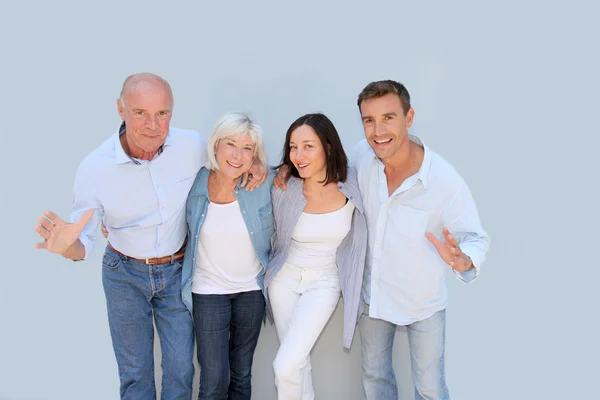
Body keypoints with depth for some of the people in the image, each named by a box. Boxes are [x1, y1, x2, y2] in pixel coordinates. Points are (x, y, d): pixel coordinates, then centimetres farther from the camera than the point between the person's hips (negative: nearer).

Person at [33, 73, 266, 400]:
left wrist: (252, 166, -17)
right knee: (135, 372, 14)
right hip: (125, 275, -1)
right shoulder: (94, 168, -22)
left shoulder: (193, 145, -19)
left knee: (181, 368, 12)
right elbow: (83, 245, -11)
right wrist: (69, 246, -36)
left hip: (177, 272, 1)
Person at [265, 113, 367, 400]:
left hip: (324, 282, -1)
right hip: (284, 278, 1)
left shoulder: (350, 186, -18)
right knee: (298, 363, 14)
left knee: (285, 368, -10)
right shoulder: (284, 188, -18)